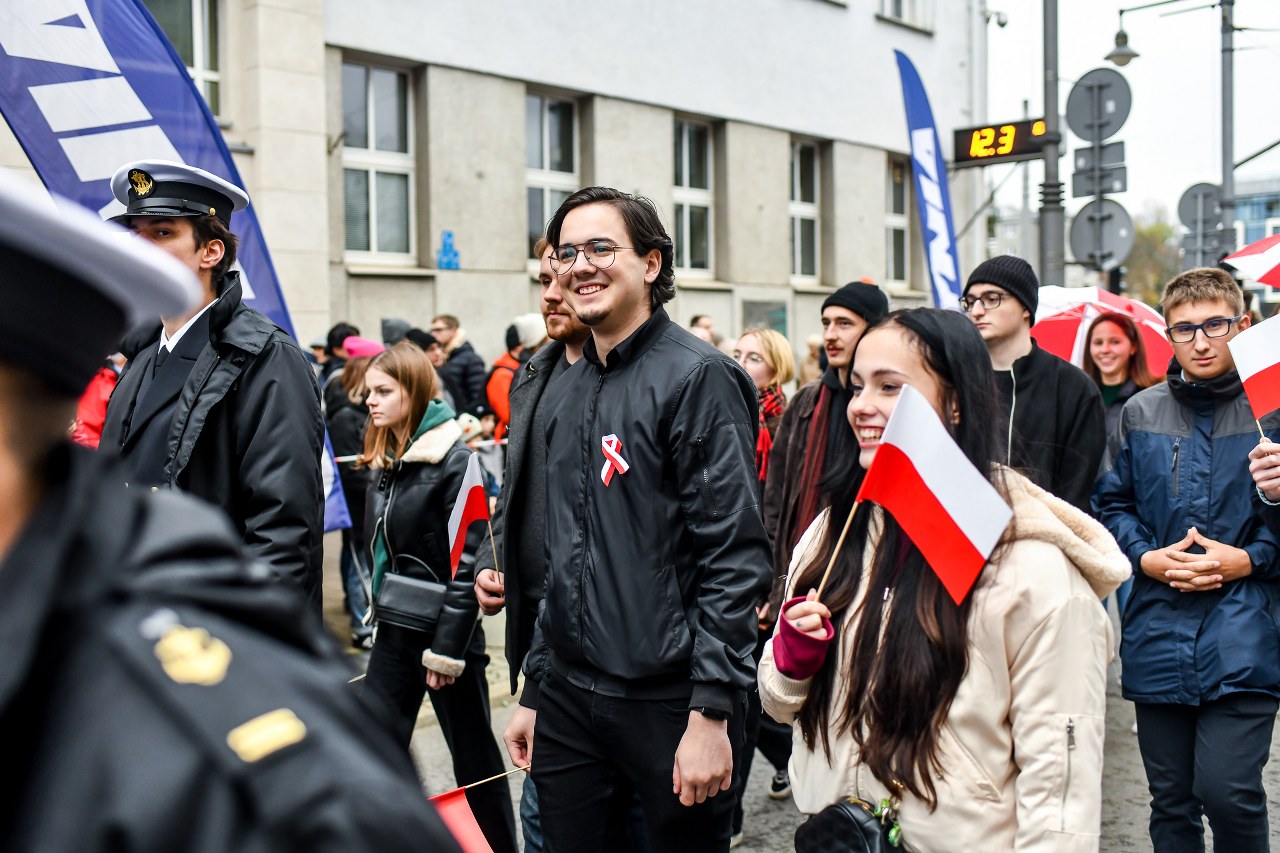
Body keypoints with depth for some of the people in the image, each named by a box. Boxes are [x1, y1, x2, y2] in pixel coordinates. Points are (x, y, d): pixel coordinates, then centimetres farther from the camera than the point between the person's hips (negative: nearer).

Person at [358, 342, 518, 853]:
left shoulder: (454, 461, -15)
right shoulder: (384, 462, 8)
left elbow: (468, 561, -18)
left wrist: (447, 647, -19)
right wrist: (380, 612, 13)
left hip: (444, 631, -7)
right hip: (394, 633, 7)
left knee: (475, 762, 7)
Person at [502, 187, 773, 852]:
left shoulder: (698, 378, -10)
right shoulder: (564, 393, 12)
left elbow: (735, 556, -15)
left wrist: (712, 712, -19)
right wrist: (535, 690, 15)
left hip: (668, 700, -6)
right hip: (567, 699, 6)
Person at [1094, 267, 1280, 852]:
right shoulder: (1140, 413, 9)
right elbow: (1111, 503, 13)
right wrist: (1146, 558, -3)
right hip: (1158, 638, 3)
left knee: (1228, 793, -12)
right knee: (1170, 802, 12)